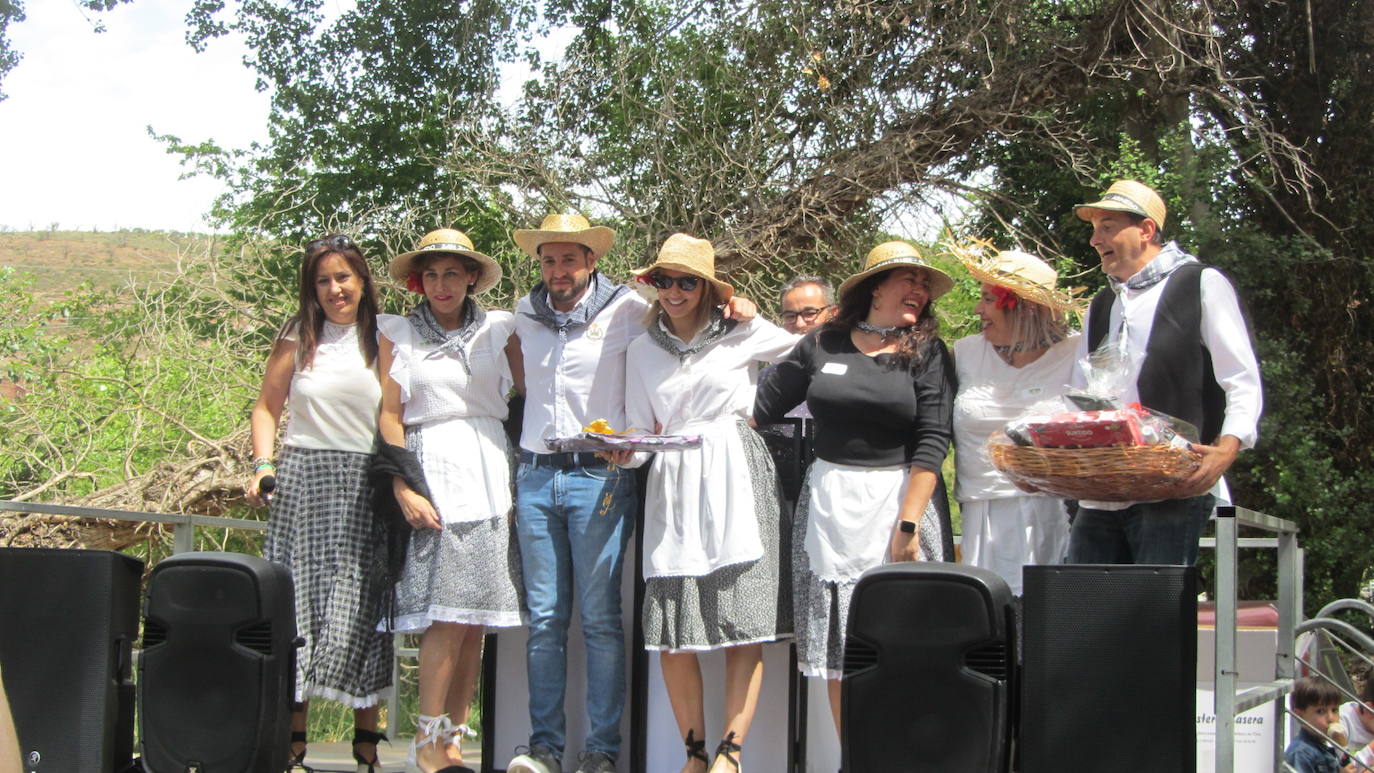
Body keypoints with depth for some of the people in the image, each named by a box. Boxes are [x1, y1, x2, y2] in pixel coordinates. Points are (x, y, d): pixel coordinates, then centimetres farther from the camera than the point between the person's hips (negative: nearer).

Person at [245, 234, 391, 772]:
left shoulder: (383, 341, 7)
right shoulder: (298, 339, 9)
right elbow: (267, 407, 12)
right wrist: (263, 465, -2)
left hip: (363, 486, -1)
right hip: (302, 480, 1)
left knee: (360, 606, -4)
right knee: (297, 604, 0)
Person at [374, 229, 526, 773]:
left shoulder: (498, 329, 12)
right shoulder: (398, 335, 8)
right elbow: (390, 415, 4)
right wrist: (403, 489, -5)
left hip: (491, 475, 3)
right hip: (433, 470, -2)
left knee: (477, 622, 1)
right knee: (449, 616, -11)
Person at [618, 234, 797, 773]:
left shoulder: (743, 334, 5)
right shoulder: (643, 350, 14)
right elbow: (639, 433, 10)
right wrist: (624, 452, -7)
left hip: (737, 483, -2)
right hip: (673, 489, 3)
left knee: (745, 626, -6)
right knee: (671, 631, -2)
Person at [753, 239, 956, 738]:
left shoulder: (927, 353, 1)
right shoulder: (823, 345, 6)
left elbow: (932, 441, -7)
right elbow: (763, 405, 13)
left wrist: (908, 524, -15)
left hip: (900, 498, -2)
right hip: (828, 504, 2)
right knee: (837, 645, 4)